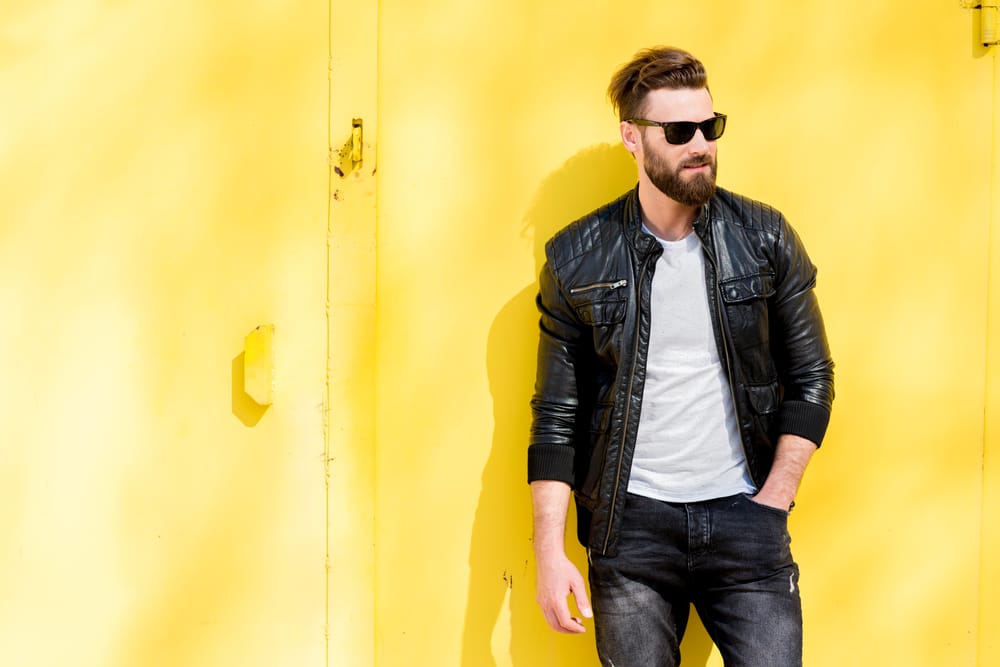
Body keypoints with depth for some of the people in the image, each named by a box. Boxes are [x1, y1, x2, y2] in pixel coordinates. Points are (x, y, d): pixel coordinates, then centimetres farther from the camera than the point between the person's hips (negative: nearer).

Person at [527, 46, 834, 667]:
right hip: (631, 523, 0)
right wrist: (549, 551, -4)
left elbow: (812, 377, 5)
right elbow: (556, 415, 1)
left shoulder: (766, 238, 1)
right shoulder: (577, 261, -1)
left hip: (743, 519, 1)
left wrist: (772, 501, -3)